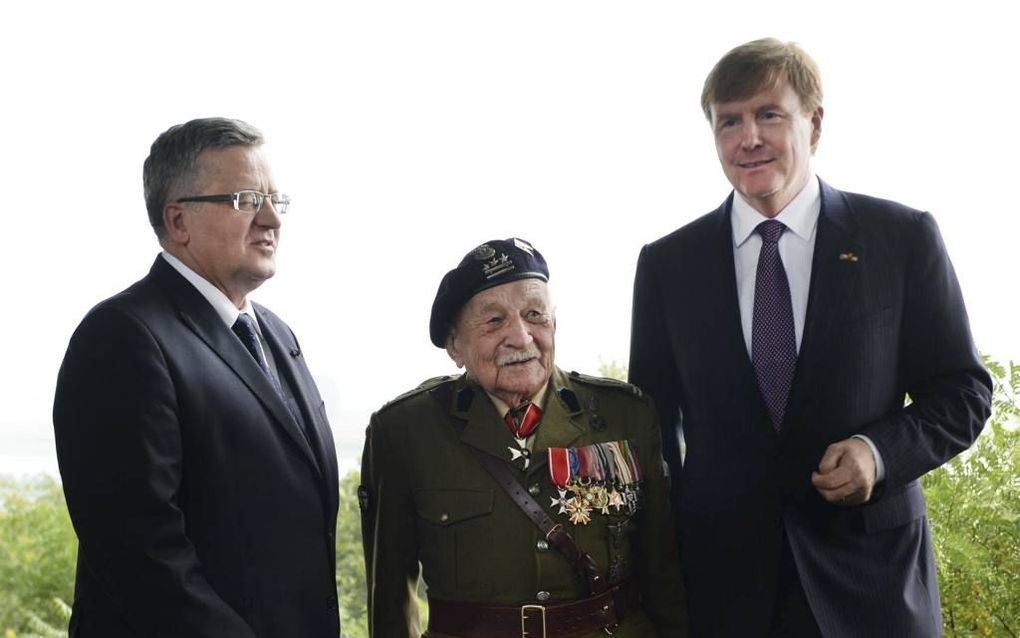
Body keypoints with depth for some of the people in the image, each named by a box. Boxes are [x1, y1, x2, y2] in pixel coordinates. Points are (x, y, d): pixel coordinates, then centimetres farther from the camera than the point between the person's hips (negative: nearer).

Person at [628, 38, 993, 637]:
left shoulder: (903, 237, -1)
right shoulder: (667, 265, 4)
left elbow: (963, 391, 3)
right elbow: (651, 420, 9)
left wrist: (881, 451, -15)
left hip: (870, 572, -1)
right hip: (721, 574, 1)